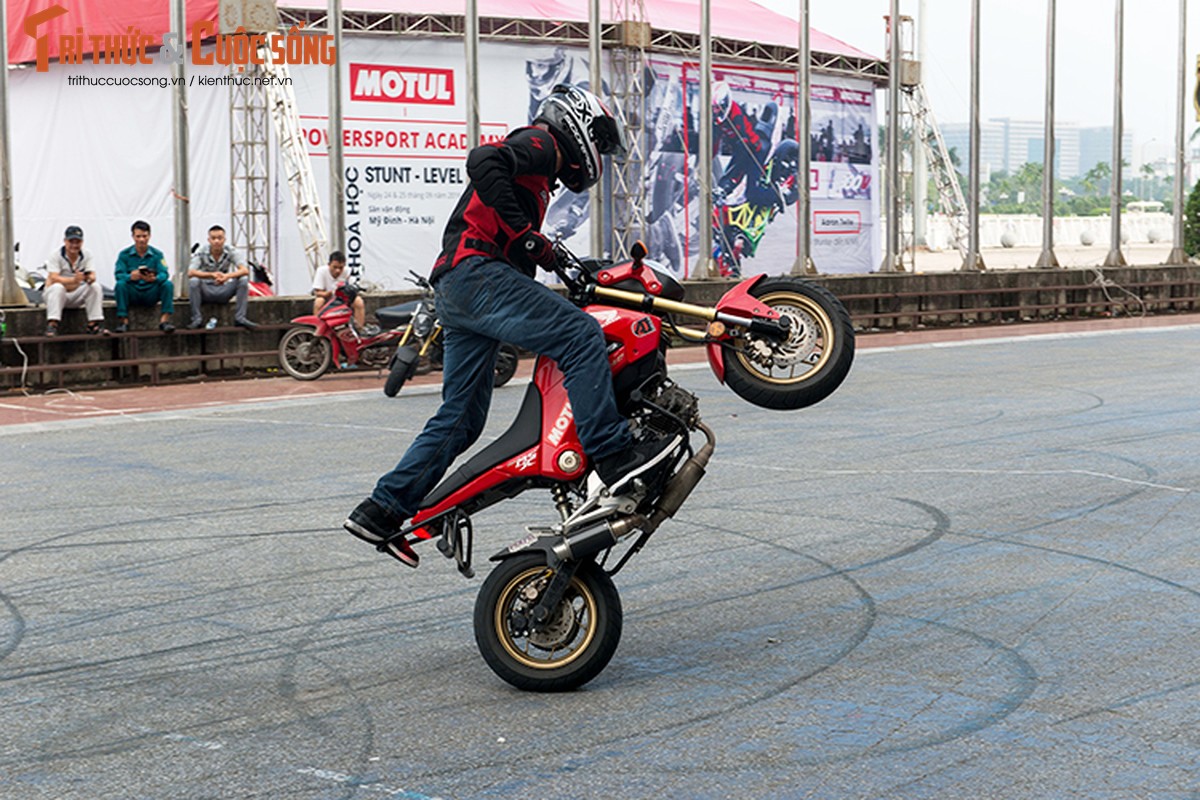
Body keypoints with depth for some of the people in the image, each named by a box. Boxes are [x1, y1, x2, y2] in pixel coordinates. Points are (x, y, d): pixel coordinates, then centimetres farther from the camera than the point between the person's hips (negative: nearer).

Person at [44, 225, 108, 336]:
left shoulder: (86, 255, 2)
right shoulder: (56, 257, -11)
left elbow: (92, 275, -9)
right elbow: (53, 278, -23)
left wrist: (90, 278, -37)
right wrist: (73, 280, -40)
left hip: (77, 297, 3)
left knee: (95, 286, -20)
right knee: (57, 287, -36)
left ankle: (94, 323, -21)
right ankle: (52, 325, -41)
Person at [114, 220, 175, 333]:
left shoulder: (157, 254, 2)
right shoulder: (124, 254, 0)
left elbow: (164, 274, -12)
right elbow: (119, 274, -12)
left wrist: (154, 278, -36)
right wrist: (130, 277, -36)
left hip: (151, 295, 1)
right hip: (132, 296, 0)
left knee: (168, 284, -24)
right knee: (120, 284, -30)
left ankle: (165, 319, -23)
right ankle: (123, 320, -23)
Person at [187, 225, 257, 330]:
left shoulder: (231, 251, -9)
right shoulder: (201, 253, -13)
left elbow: (245, 270, -22)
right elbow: (190, 273, -29)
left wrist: (227, 276, -43)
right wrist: (212, 275, -45)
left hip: (224, 293, 1)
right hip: (206, 293, -1)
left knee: (244, 280, -22)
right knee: (193, 281, -31)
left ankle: (240, 317, -18)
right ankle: (196, 320, -23)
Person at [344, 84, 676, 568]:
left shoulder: (539, 174, 33)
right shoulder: (539, 143, 2)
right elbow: (484, 162, -19)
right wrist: (526, 235, -20)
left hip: (455, 292, 10)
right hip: (476, 272, -10)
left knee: (461, 417, 10)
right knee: (581, 336, -19)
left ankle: (382, 510, 12)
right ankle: (612, 455, -26)